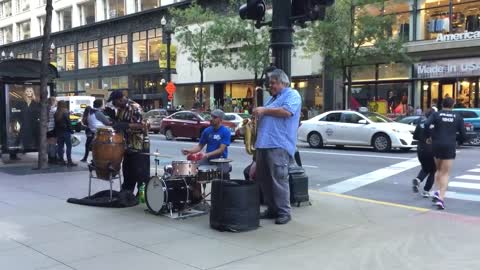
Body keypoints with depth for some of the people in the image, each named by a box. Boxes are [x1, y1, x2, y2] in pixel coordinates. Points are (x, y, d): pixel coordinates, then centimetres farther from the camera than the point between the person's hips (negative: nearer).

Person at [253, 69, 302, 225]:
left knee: (279, 180, -9)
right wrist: (258, 115, 11)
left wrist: (264, 110, -11)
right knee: (263, 179, 10)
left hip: (279, 146, -9)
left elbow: (287, 111, -18)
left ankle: (284, 212, -1)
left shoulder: (292, 95, -1)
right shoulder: (273, 97, 26)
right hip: (264, 144, 9)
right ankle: (272, 209, 19)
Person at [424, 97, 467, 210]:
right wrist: (458, 141, 23)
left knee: (439, 169, 22)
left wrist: (429, 135, -4)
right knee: (445, 173, 3)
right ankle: (441, 197, -9)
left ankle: (438, 191, 8)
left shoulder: (436, 114, 2)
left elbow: (427, 124, -18)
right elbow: (463, 134, 3)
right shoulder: (458, 117, 5)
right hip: (450, 147, -1)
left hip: (437, 145, 1)